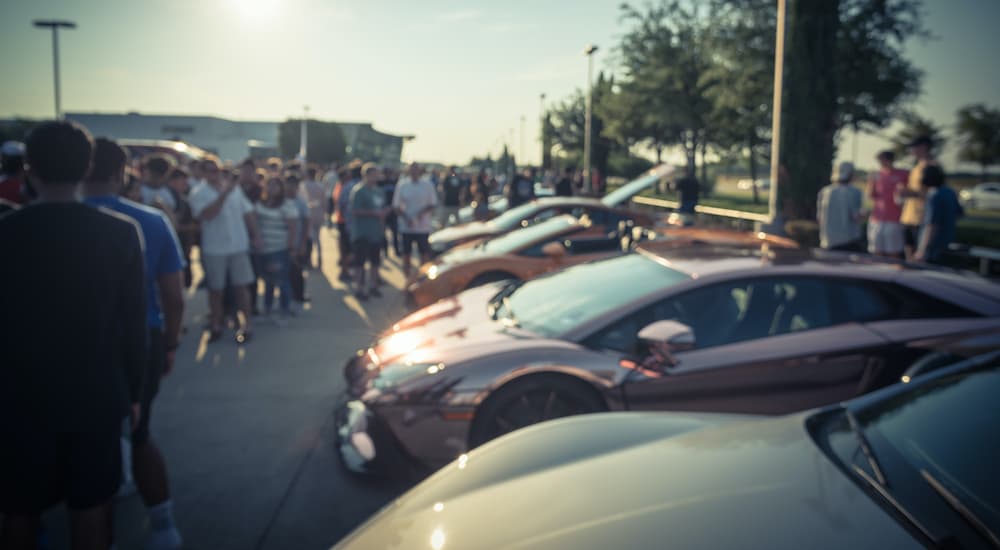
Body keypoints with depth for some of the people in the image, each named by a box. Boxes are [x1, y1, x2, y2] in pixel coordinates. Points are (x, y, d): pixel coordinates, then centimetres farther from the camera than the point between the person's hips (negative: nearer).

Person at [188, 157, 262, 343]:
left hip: (239, 245, 2)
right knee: (215, 289, 9)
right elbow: (207, 214, -22)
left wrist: (255, 235, 4)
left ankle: (246, 324, 13)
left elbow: (247, 213, 10)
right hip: (214, 249, -2)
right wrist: (224, 194, -27)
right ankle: (216, 324, 20)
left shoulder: (235, 188, 5)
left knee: (241, 285, 6)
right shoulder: (199, 193, -6)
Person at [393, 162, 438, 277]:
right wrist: (405, 217, -14)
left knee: (425, 253, 3)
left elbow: (433, 204, 2)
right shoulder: (402, 184, 0)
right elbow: (396, 206, 1)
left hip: (423, 226, 0)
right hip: (406, 226, 0)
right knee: (406, 254, 7)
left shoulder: (427, 184, 0)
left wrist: (423, 211, -16)